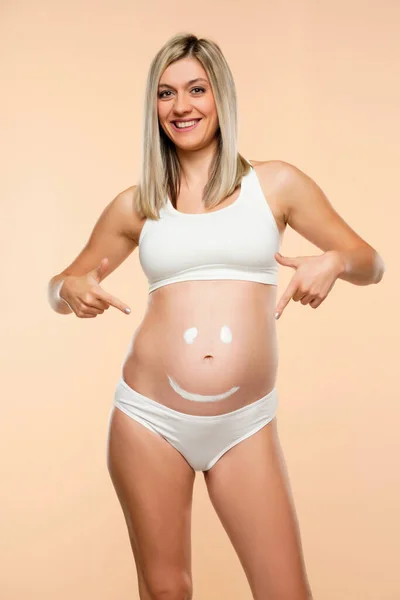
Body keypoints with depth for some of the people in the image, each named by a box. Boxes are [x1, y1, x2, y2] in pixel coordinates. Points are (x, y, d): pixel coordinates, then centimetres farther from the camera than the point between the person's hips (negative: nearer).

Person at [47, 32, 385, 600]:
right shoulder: (136, 204, 6)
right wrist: (71, 289, -8)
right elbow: (61, 285, 16)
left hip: (245, 426, 0)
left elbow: (370, 263, 9)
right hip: (149, 419, 1)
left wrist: (335, 261, -14)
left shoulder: (276, 182, 5)